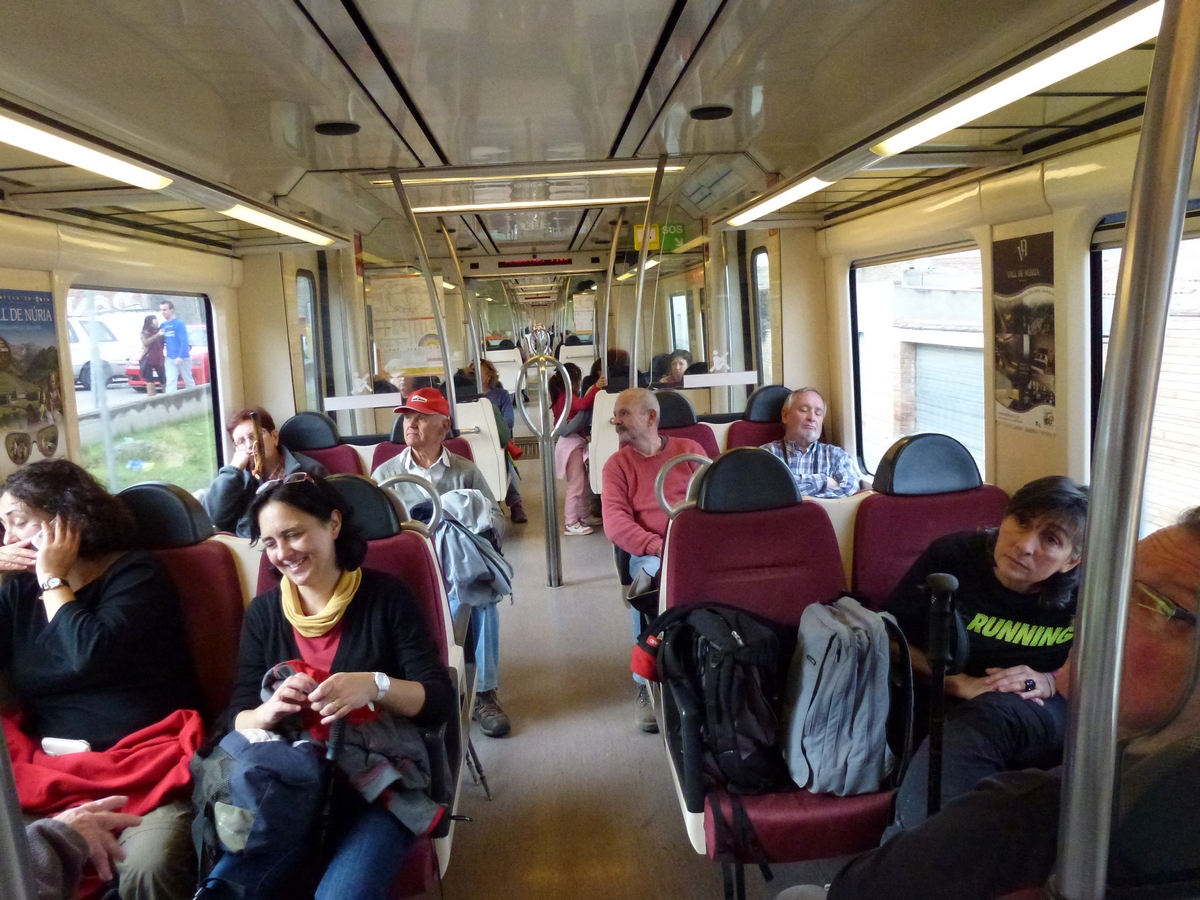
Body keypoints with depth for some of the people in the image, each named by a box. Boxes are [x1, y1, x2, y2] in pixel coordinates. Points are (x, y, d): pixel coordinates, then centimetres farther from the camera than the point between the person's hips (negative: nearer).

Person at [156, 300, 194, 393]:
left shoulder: (179, 323, -11)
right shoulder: (163, 325, 10)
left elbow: (184, 341, -17)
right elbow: (163, 341, 20)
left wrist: (180, 356, -23)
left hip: (182, 358, -5)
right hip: (169, 359, 6)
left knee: (189, 381, 7)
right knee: (170, 381, -2)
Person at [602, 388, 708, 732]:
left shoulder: (689, 450, 15)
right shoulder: (617, 464, 12)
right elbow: (614, 521, -2)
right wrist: (657, 546, -20)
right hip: (648, 552, 0)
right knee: (646, 578, -35)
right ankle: (647, 684, -18)